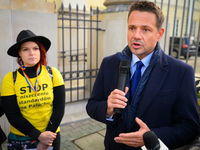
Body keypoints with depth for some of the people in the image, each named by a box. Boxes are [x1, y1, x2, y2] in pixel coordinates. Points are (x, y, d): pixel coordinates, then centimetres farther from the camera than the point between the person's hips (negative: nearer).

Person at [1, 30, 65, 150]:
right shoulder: (10, 79, -9)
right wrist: (39, 135, -17)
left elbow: (59, 108, -9)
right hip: (19, 140, 0)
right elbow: (13, 115, -9)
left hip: (50, 138, 1)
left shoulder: (52, 73, -8)